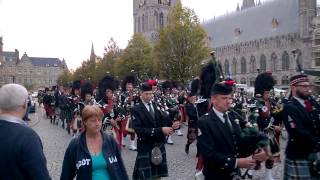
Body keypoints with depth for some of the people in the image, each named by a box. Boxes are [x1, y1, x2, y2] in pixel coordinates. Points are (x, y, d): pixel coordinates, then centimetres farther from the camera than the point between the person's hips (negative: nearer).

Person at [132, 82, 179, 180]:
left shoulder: (157, 106, 7)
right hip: (146, 148, -5)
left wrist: (172, 125, -23)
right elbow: (140, 130, -20)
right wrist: (160, 130, -27)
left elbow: (164, 121, 1)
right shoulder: (136, 109, -9)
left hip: (159, 145, 5)